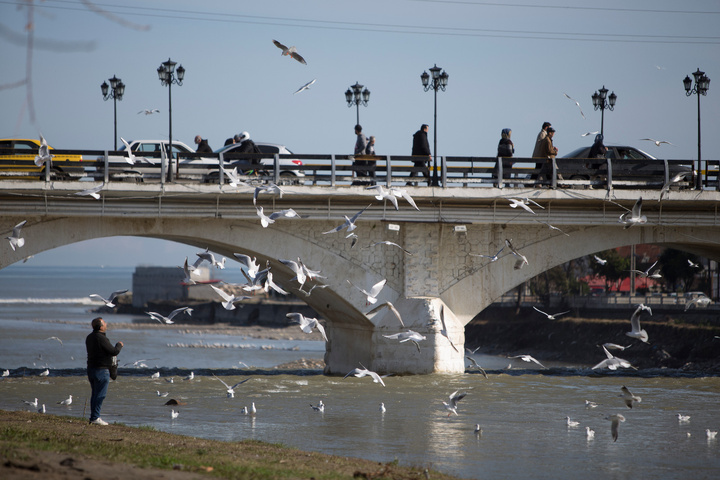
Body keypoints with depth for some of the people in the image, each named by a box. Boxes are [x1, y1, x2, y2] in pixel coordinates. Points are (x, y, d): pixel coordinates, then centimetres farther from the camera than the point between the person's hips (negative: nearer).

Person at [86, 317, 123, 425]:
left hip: (91, 368, 9)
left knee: (95, 394, 14)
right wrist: (119, 345, 3)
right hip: (101, 370, -9)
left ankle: (93, 417, 17)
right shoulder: (101, 338, -19)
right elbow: (114, 352, -17)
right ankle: (95, 418, -7)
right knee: (100, 394, -5)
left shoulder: (89, 338, 10)